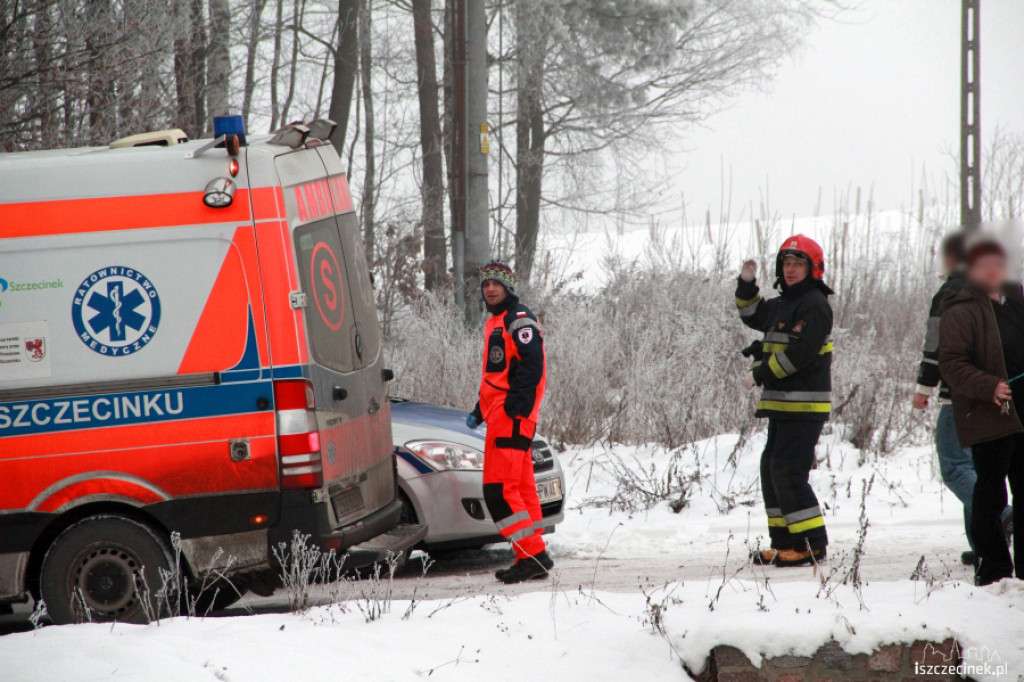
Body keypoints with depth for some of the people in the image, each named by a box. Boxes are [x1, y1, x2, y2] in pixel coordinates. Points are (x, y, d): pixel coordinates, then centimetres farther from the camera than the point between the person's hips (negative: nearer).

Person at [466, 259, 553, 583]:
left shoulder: (519, 320, -8)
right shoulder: (495, 323, 24)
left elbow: (532, 365, -19)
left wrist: (516, 405, -25)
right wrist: (479, 411, 26)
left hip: (512, 414, -10)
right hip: (499, 414, 10)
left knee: (499, 489, -16)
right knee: (521, 487, 9)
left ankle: (533, 553, -19)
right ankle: (533, 559, 10)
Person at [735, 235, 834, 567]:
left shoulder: (814, 306, -12)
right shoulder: (784, 304, 18)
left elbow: (799, 354, -20)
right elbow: (752, 315, 34)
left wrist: (760, 374, -13)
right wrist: (746, 284, 18)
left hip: (805, 405, -10)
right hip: (782, 403, 10)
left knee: (789, 472, -14)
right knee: (772, 469, 12)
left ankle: (812, 544, -13)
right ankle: (785, 543, 16)